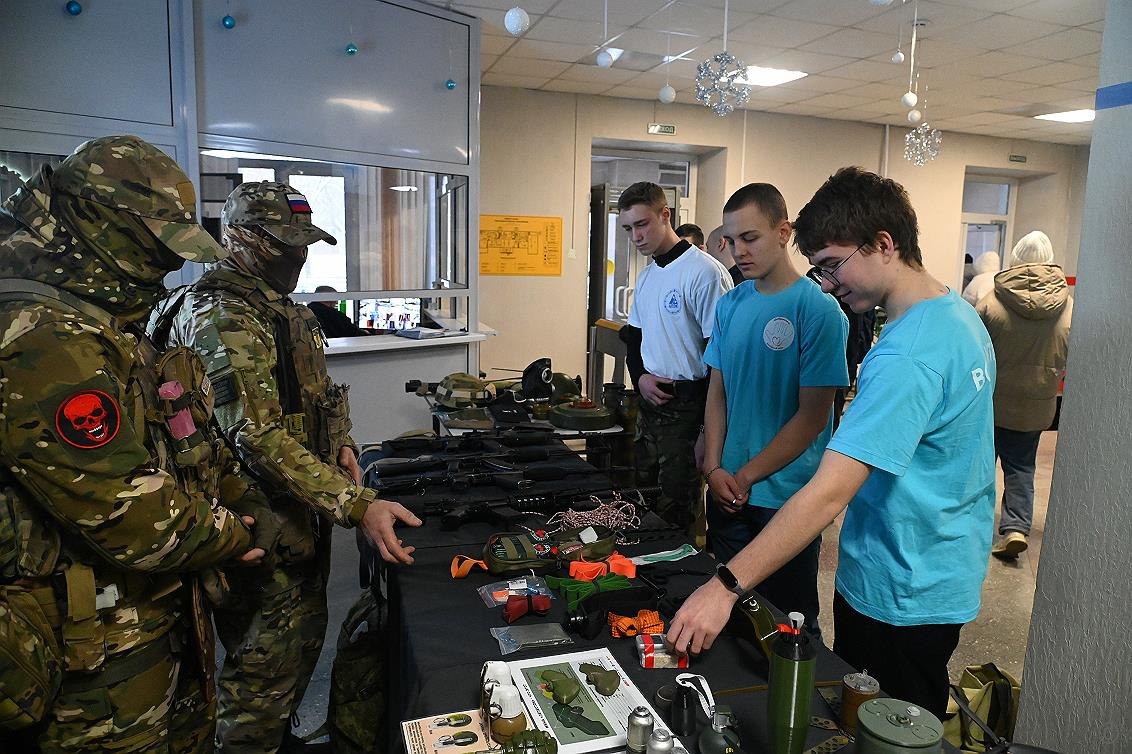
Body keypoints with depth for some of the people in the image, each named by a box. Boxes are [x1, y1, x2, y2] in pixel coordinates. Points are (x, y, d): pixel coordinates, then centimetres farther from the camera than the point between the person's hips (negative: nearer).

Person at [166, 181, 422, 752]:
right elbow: (259, 438, -30)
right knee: (266, 668, 6)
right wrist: (359, 507, -36)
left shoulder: (276, 304, 11)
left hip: (302, 514, 10)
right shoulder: (225, 318, -22)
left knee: (304, 640, 24)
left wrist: (339, 444, 3)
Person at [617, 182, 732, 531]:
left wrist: (710, 426, -18)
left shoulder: (705, 272, -14)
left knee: (677, 510, -1)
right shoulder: (646, 276, 13)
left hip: (687, 407, -8)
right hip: (650, 400, 8)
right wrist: (640, 375, 0)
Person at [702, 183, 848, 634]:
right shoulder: (731, 305, 4)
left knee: (787, 621, 12)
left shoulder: (818, 309, -13)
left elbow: (812, 415, -13)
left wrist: (747, 477, -13)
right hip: (727, 492, 5)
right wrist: (714, 468, -3)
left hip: (786, 496, -5)